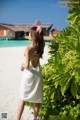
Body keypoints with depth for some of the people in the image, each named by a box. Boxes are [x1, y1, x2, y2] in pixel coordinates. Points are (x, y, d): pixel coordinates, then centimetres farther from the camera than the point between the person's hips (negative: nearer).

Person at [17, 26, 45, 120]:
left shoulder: (28, 49, -19)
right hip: (37, 74, 5)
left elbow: (27, 65, -22)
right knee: (37, 98, 14)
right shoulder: (40, 46, -4)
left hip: (29, 74, -4)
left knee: (23, 99, 7)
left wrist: (23, 66, -1)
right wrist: (39, 32, 5)